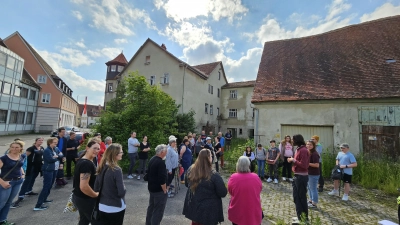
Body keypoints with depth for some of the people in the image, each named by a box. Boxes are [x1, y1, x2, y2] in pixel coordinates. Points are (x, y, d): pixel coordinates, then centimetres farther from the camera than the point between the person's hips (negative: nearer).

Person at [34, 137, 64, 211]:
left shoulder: (56, 149, 9)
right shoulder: (47, 150, -15)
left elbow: (62, 155, 4)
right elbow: (51, 159, -23)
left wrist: (56, 156, -13)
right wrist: (58, 157, -7)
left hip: (54, 170, 8)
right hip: (48, 171, -8)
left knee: (50, 186, 18)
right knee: (46, 187, -9)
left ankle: (44, 199, 34)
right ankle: (38, 205, -4)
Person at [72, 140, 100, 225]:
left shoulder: (85, 160, 5)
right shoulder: (86, 164, -28)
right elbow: (83, 187, -32)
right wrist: (96, 195, -17)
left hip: (80, 197, 9)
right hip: (85, 199, -9)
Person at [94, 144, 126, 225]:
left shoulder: (101, 167, -3)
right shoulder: (116, 170, -24)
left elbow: (96, 188, 6)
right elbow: (121, 192, -23)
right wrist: (124, 189, -3)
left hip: (102, 207, 6)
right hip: (116, 208, -6)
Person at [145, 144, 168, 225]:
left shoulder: (152, 160, 4)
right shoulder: (161, 162, -25)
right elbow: (162, 179, -27)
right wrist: (165, 190, -14)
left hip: (151, 188, 10)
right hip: (159, 190, -10)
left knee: (151, 207, 24)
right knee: (158, 211, 4)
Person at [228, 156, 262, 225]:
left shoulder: (233, 177, -20)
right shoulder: (255, 177, -16)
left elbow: (230, 192, -3)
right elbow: (259, 190, 3)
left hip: (237, 212, -1)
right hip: (254, 212, 1)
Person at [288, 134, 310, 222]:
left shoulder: (303, 150, -18)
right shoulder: (299, 149, 12)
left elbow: (304, 165, -24)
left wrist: (293, 160, -16)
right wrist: (292, 160, 4)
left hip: (301, 177, -10)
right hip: (297, 176, 10)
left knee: (302, 197, 5)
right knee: (296, 197, 18)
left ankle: (305, 217, 20)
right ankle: (299, 216, 32)